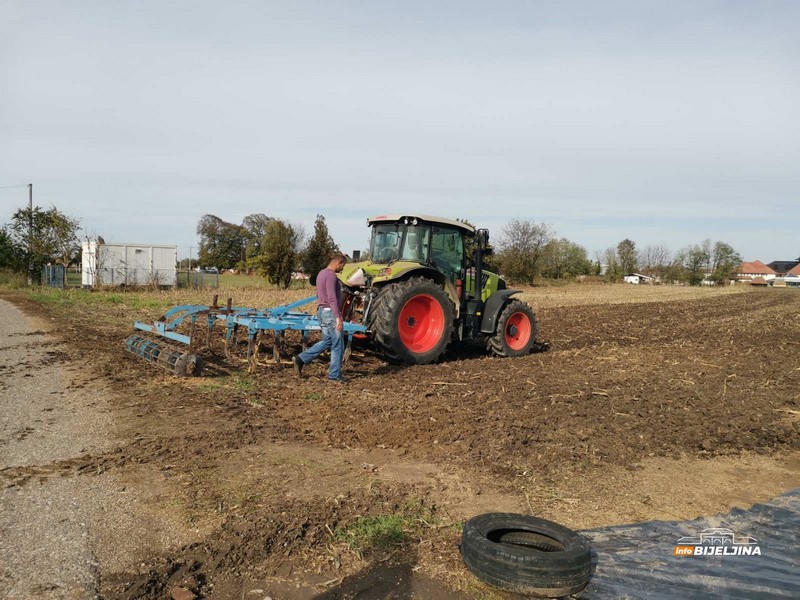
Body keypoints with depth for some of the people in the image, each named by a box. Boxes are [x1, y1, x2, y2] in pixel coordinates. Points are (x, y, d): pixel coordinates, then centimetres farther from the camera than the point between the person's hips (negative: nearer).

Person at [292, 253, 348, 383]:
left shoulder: (321, 273, 13)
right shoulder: (331, 275, -18)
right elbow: (332, 298, -25)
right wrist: (338, 317, -27)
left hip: (322, 311, 10)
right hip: (331, 313, -10)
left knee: (326, 342, 17)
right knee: (338, 346, 1)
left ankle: (300, 359, 10)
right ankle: (334, 376, 9)